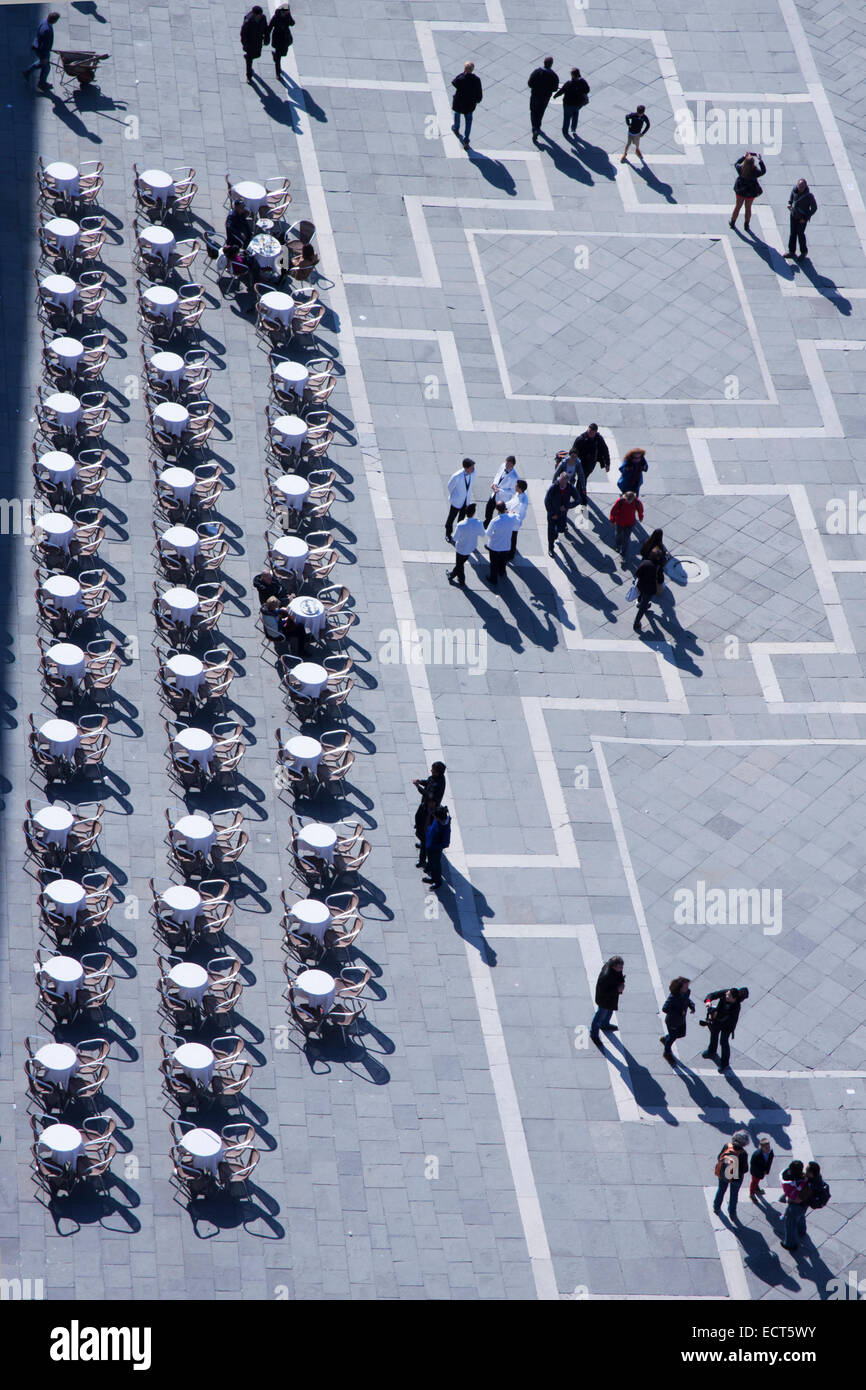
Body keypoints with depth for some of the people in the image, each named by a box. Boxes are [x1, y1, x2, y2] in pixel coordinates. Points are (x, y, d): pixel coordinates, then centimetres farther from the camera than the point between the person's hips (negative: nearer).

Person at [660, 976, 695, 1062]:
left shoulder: (686, 992, -16)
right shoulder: (672, 997, -38)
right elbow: (664, 1009, -33)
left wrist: (692, 1006, -14)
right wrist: (678, 1012, -34)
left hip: (681, 1020, 7)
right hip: (672, 1021, -7)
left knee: (682, 1034, 26)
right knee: (673, 1037, 17)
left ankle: (665, 1038, 54)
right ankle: (667, 1053, 48)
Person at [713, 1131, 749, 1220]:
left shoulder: (727, 1147, -23)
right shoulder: (743, 1153, -31)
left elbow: (719, 1158, -10)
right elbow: (745, 1169, -23)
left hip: (722, 1174, 2)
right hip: (736, 1177, -2)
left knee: (721, 1190, 29)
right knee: (734, 1194, 23)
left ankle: (716, 1208, 49)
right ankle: (732, 1213, 41)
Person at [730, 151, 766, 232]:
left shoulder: (740, 169, -22)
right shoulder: (755, 172, -26)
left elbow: (736, 163, 2)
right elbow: (763, 170, -7)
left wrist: (744, 156, 7)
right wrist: (760, 160, -5)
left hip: (740, 191, 1)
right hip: (751, 192, -1)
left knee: (738, 206, 19)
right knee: (748, 208, 16)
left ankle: (732, 223, 32)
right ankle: (746, 225, 27)